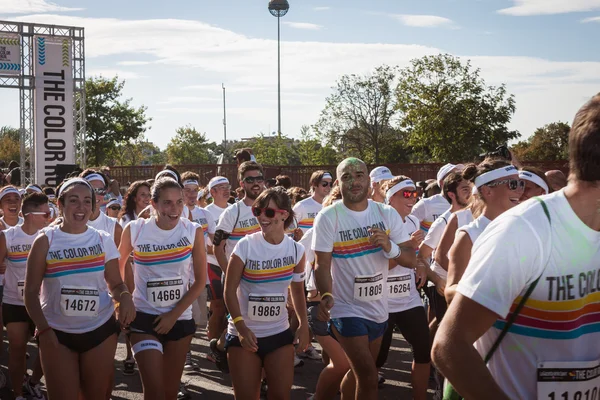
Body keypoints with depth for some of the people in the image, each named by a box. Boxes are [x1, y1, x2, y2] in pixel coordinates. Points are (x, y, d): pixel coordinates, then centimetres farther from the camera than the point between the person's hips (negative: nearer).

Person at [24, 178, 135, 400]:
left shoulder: (103, 240, 2)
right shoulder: (45, 241, -3)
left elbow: (116, 283, 6)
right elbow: (31, 291, -3)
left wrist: (125, 297, -17)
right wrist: (43, 328, -14)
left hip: (101, 330, 2)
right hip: (57, 333, -2)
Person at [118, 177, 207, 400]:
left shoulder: (194, 232, -6)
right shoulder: (135, 230, -9)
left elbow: (200, 280, -2)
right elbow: (120, 265, 9)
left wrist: (174, 315, -8)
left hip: (180, 319, 2)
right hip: (144, 318, -2)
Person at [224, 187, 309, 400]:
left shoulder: (296, 250, -2)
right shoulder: (246, 245, -11)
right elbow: (230, 290, -10)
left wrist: (304, 325, 4)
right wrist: (241, 327, -20)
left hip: (280, 333, 2)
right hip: (243, 333, -2)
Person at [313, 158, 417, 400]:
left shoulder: (387, 214, -1)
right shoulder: (328, 217, -11)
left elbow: (411, 260, -4)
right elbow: (322, 265, -14)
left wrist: (390, 247, -24)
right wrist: (326, 296, -32)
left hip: (379, 309, 5)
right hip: (347, 310, -5)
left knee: (358, 372, 20)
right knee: (369, 377, -12)